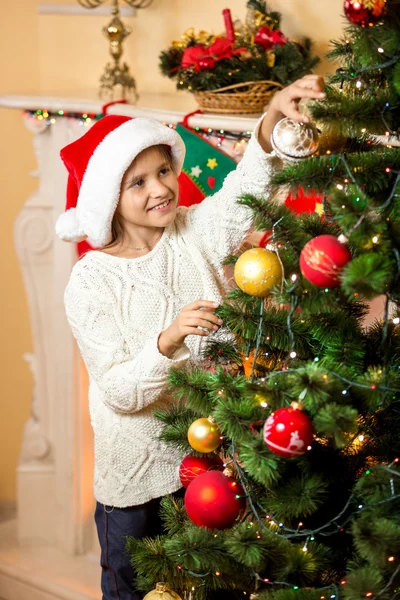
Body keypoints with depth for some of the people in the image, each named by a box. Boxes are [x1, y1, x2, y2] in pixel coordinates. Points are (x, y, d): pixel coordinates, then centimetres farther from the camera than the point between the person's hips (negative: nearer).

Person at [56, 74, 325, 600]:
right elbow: (119, 391, -20)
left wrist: (273, 118, -41)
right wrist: (167, 343, -38)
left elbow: (245, 188, -24)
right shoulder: (91, 281, -14)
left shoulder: (197, 232, -5)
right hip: (137, 472, -2)